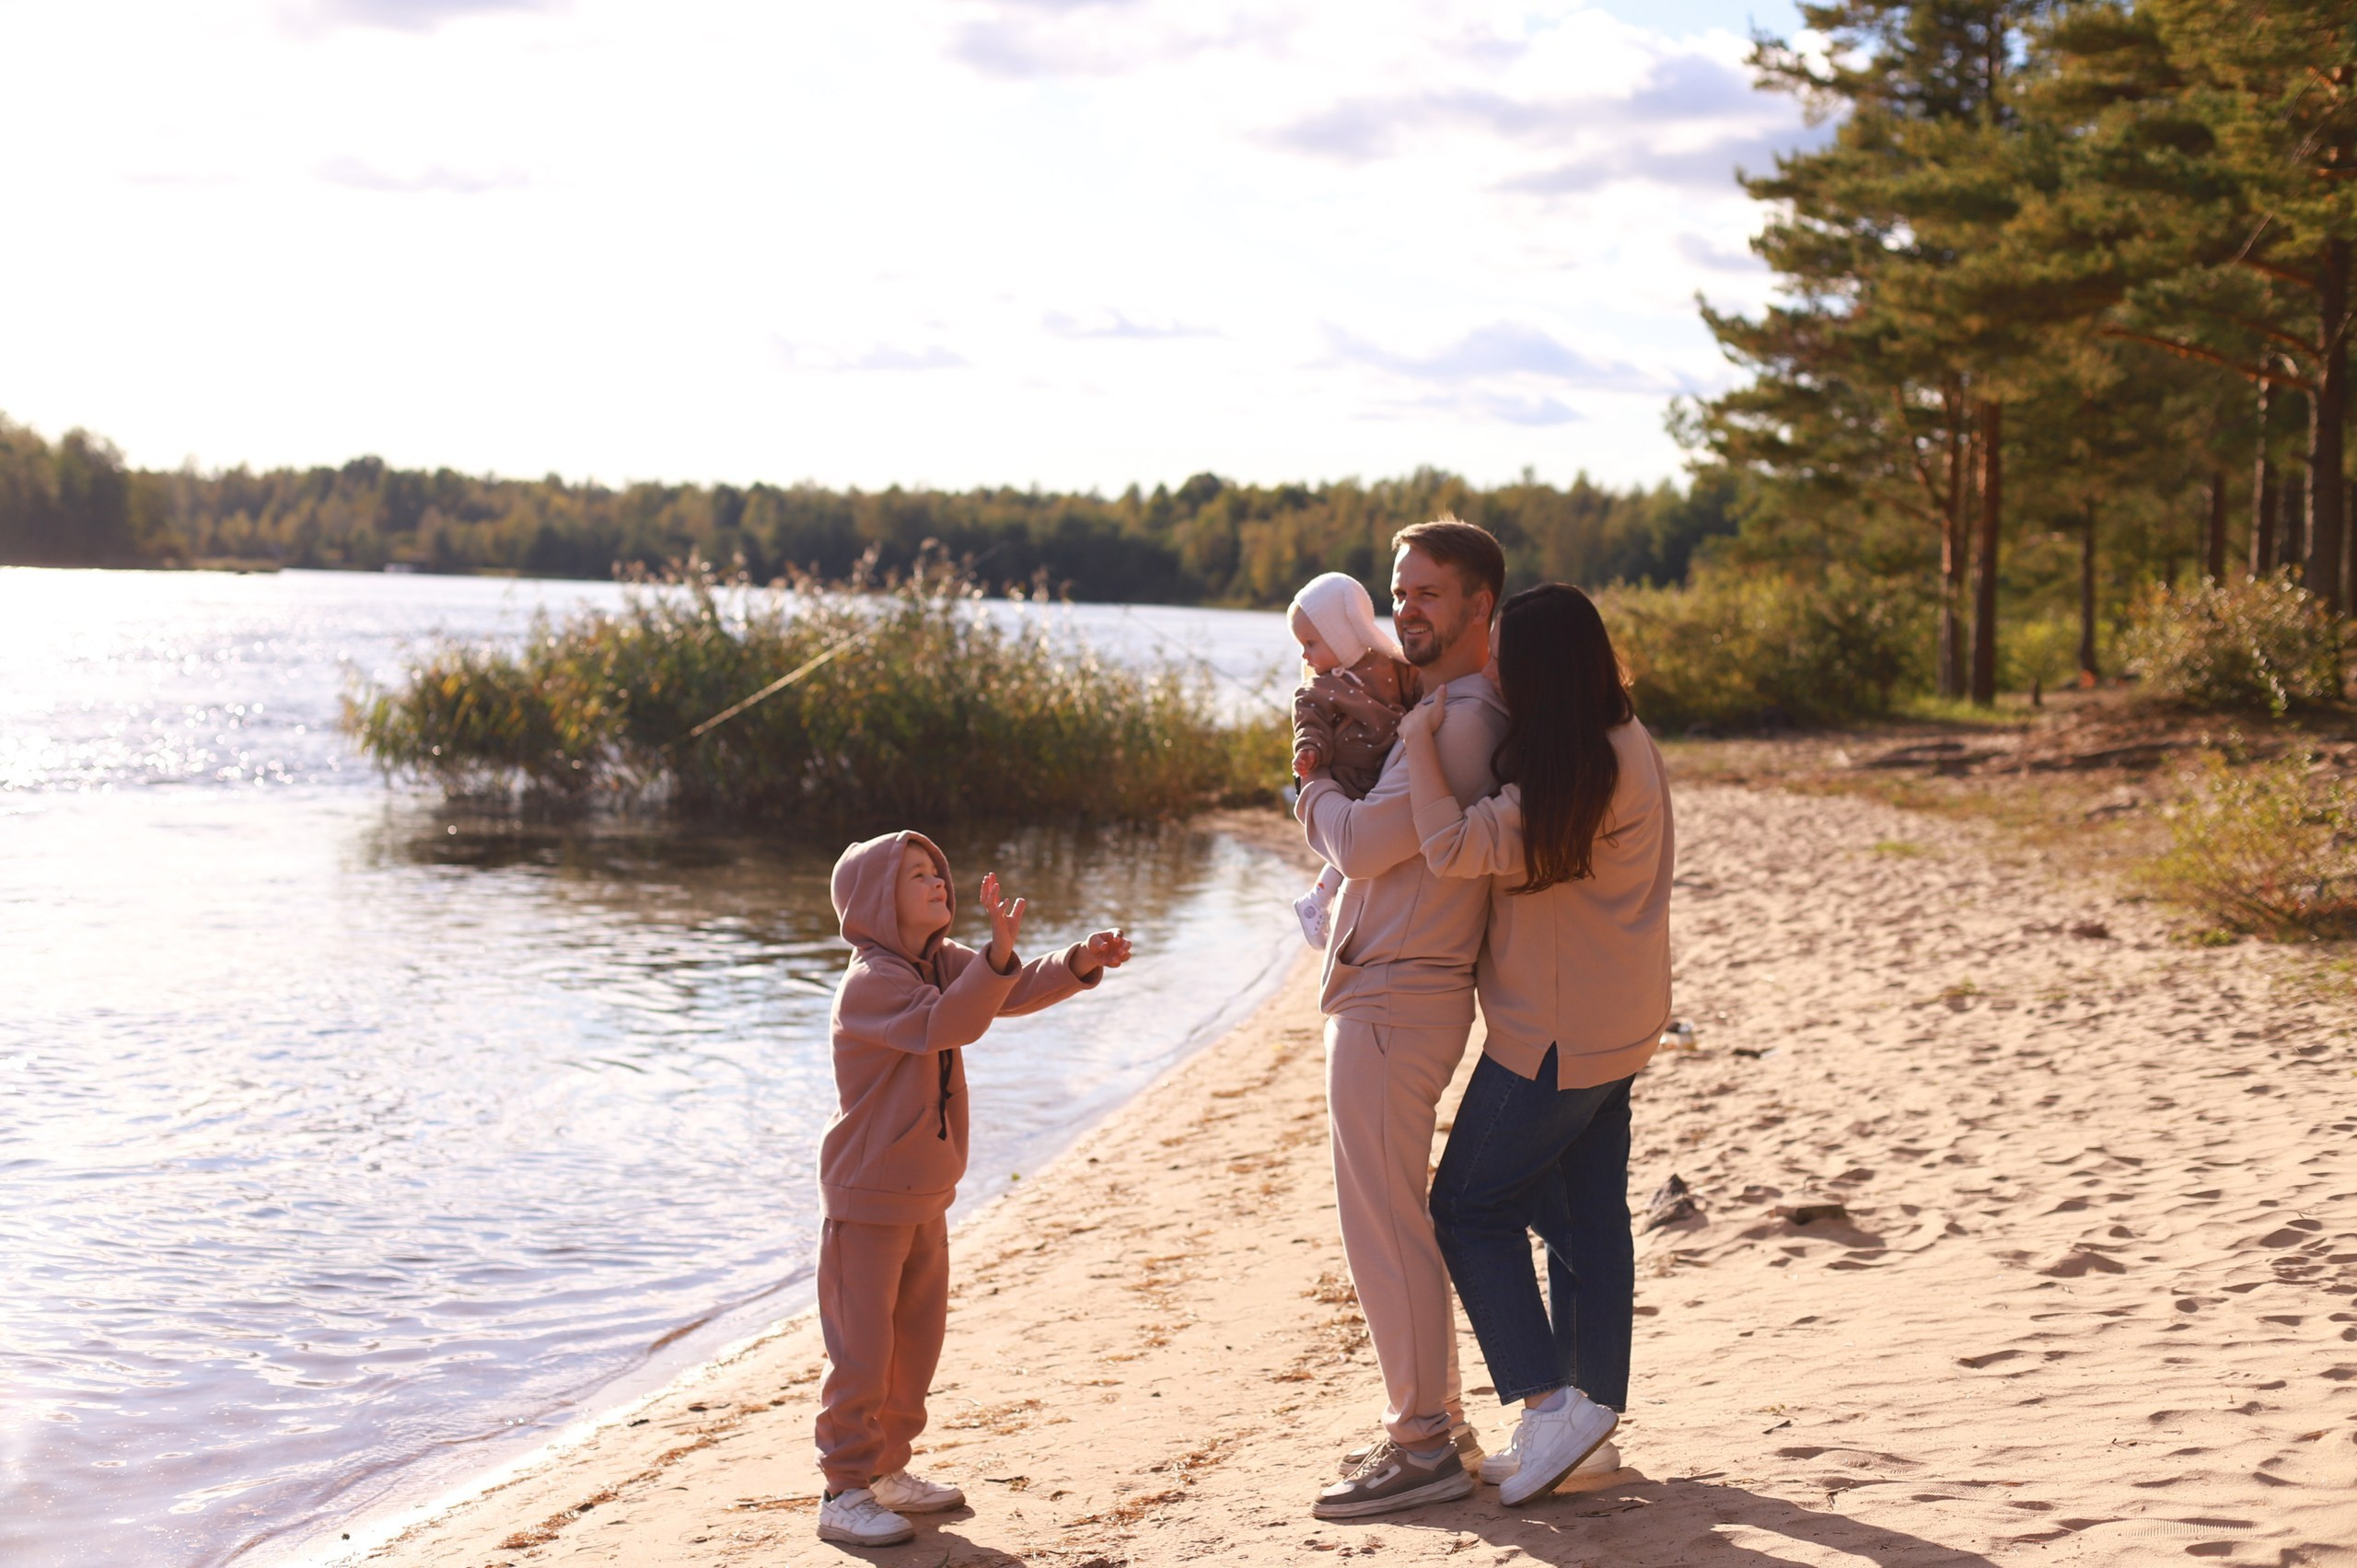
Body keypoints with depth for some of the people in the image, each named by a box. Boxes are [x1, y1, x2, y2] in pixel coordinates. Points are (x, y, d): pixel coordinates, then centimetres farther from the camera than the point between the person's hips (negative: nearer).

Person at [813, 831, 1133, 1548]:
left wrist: (1081, 962, -15)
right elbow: (946, 1023, -34)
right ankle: (844, 1493, 2)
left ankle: (887, 1471, 29)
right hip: (868, 1198, -9)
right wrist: (998, 955, -47)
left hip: (925, 1194, 9)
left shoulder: (946, 962, 8)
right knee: (862, 1350, -5)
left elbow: (1017, 992, 3)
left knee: (916, 1342, 16)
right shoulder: (869, 982, -20)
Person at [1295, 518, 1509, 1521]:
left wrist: (1321, 789, 0)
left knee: (1383, 1222, -6)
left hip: (1396, 999, -11)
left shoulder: (1460, 721, -17)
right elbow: (1346, 840, 21)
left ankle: (1425, 1447, 1)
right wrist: (1327, 798, 2)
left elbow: (1360, 844, -18)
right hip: (1381, 990, 11)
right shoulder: (1440, 710, 17)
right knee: (1393, 1219, 17)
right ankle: (1431, 1421, 25)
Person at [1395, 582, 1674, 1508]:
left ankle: (1552, 1404, -1)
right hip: (1611, 1029, 10)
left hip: (1557, 1038, -10)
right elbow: (1510, 846, 19)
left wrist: (1420, 738, -16)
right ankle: (1592, 1426, 19)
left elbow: (1455, 848, -27)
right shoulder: (1626, 748, 9)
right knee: (1588, 1217, 13)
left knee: (1469, 1206, 2)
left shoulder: (1573, 778, -23)